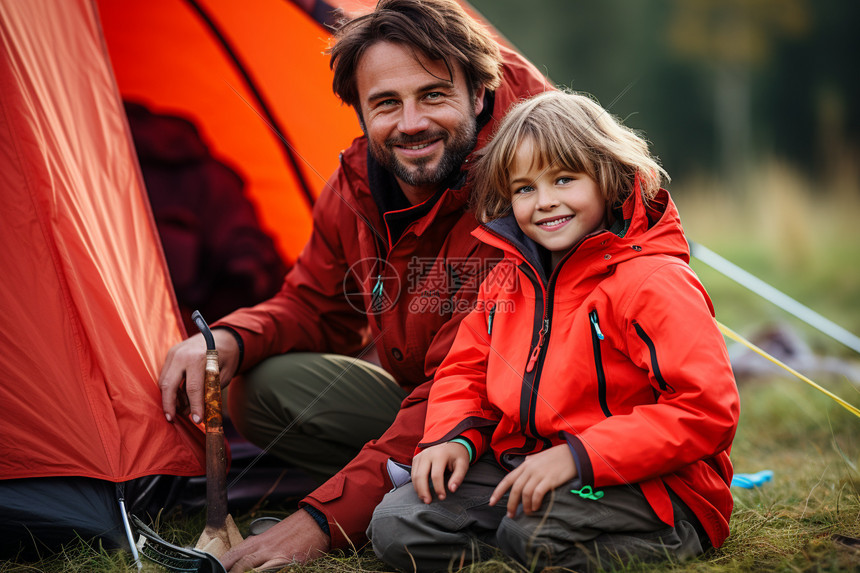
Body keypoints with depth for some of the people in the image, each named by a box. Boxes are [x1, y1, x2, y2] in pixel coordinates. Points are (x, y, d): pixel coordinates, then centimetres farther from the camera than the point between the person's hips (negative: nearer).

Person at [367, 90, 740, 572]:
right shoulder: (510, 279, 10)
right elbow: (467, 369, 23)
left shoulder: (654, 283, -14)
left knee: (535, 531, -36)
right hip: (523, 471, 7)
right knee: (396, 526, -9)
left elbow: (708, 410, -22)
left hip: (648, 490, -7)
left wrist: (579, 456, -26)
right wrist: (453, 438, -1)